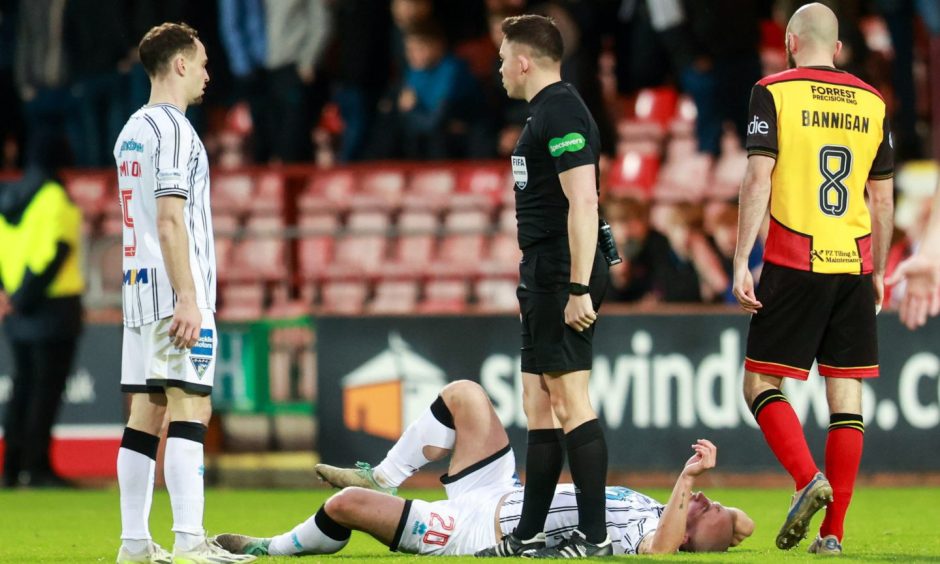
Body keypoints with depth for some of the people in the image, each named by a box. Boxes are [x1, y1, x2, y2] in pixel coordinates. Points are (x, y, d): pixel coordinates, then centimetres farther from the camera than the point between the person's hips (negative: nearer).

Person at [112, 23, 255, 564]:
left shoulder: (131, 130, 18)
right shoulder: (173, 128, -11)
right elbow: (170, 221, -17)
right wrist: (188, 300, -20)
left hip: (140, 289, 9)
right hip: (172, 286, -9)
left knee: (146, 413, 8)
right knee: (190, 410, -12)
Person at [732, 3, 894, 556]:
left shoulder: (775, 92, -1)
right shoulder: (872, 103, 10)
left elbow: (758, 181, -9)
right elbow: (883, 199, 13)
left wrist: (741, 262, -8)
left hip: (794, 264, -3)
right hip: (854, 264, 4)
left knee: (761, 385, 5)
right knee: (847, 397, 4)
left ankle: (809, 479, -18)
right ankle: (834, 531, 2)